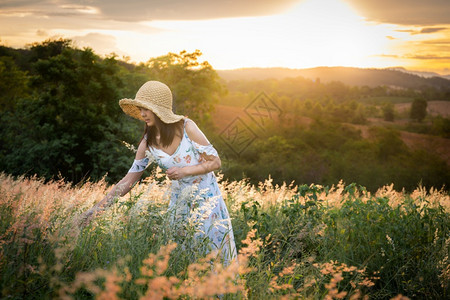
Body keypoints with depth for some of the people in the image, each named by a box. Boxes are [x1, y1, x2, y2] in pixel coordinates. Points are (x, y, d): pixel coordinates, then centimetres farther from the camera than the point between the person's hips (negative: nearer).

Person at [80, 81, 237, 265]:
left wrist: (185, 171, -23)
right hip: (179, 200, 3)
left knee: (212, 252, 3)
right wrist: (98, 208, -6)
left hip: (206, 199, -3)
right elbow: (129, 180, -2)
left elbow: (215, 162, -11)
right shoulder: (148, 144, -5)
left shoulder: (187, 128, -16)